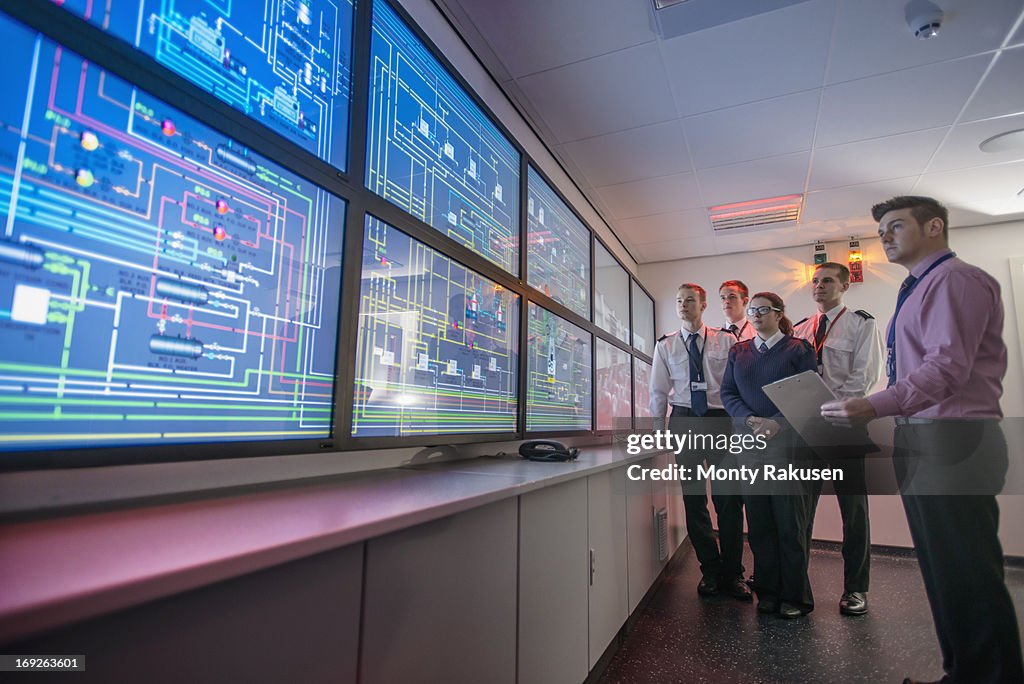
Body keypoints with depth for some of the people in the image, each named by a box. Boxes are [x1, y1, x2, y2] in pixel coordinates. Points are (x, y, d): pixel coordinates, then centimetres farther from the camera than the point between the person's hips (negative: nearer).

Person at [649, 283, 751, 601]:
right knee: (693, 498, 7)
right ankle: (710, 569, 22)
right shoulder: (665, 345, 8)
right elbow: (658, 391, 8)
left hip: (721, 420, -1)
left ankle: (732, 572, 17)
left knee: (729, 497, 1)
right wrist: (658, 431, 4)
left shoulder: (726, 341, 4)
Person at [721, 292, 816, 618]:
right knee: (758, 521, 7)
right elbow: (727, 392, 9)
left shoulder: (798, 349, 3)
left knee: (789, 521, 2)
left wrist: (776, 422, -16)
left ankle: (794, 596, 16)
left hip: (787, 441, -3)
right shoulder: (738, 352, 14)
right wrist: (750, 420, -8)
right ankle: (767, 592, 19)